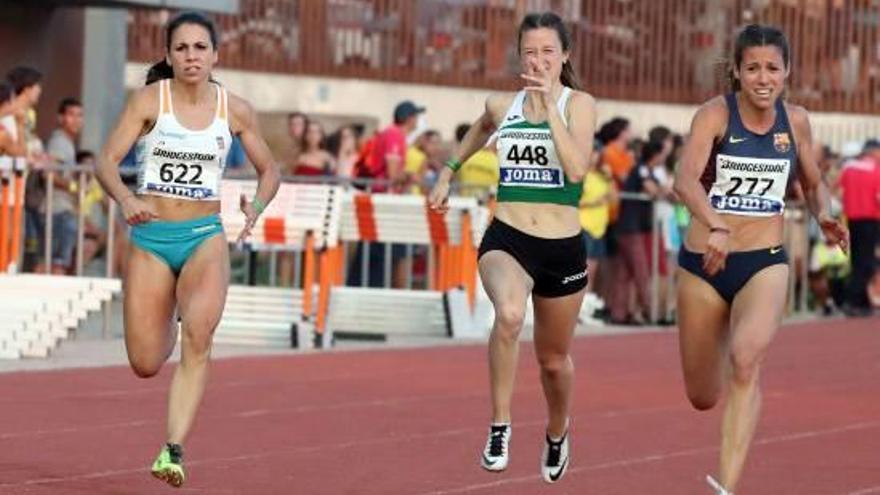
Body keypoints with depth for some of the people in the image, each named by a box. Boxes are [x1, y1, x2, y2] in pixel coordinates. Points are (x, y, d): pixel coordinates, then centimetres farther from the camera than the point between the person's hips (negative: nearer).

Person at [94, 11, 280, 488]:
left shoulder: (235, 109, 1)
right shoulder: (150, 99, -4)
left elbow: (269, 169, 13)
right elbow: (108, 160, -10)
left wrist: (257, 205, -8)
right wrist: (126, 200, -30)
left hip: (205, 236, 0)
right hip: (150, 236, 0)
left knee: (199, 334, -27)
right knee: (146, 365, 1)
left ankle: (174, 450, -26)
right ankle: (167, 327, 40)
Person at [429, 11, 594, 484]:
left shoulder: (580, 104, -5)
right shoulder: (501, 105, 4)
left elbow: (577, 169, -22)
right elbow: (479, 130, 29)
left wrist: (550, 106, -23)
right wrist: (447, 173, 32)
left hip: (563, 249, 0)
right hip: (506, 240, 0)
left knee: (553, 359, 18)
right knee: (509, 315, -35)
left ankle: (557, 434, 50)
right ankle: (499, 428, -23)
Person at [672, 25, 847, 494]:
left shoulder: (796, 121, 2)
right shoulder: (715, 114, -10)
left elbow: (813, 183, 19)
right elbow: (686, 180, -26)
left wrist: (824, 215, -4)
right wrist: (715, 226, -44)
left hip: (765, 262, 1)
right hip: (705, 263, -1)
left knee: (746, 359, -29)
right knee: (702, 398, 10)